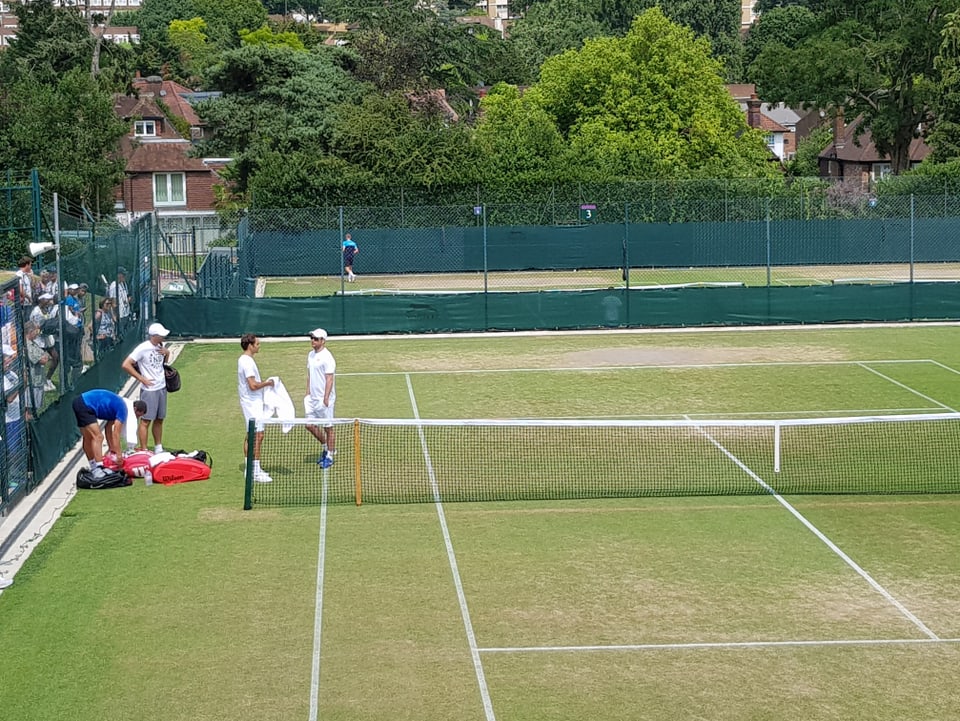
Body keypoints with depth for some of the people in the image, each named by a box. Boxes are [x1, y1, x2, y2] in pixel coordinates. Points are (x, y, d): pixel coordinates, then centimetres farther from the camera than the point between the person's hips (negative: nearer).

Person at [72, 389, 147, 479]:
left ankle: (93, 467, 30)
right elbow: (116, 433, -15)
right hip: (85, 405, -11)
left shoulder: (118, 405, 17)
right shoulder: (122, 409, -12)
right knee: (98, 437, -15)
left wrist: (111, 448, 22)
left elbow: (108, 427, 22)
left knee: (88, 438, 19)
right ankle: (98, 469, -22)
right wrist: (118, 455, -13)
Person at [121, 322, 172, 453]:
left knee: (159, 420, 14)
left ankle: (158, 448, 25)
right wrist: (142, 379, -16)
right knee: (146, 421, -5)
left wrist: (167, 353, 1)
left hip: (162, 388, 8)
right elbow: (126, 365, -19)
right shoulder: (143, 348, -17)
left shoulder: (160, 346, 6)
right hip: (149, 390, -8)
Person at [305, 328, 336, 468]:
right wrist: (308, 393, 13)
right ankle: (325, 446, 30)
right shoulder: (311, 355, 10)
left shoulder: (327, 357, -14)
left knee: (328, 427, 2)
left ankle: (329, 456, 11)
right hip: (312, 398, 8)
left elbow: (329, 379, -18)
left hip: (324, 399, -8)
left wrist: (326, 398, -22)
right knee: (310, 425, 10)